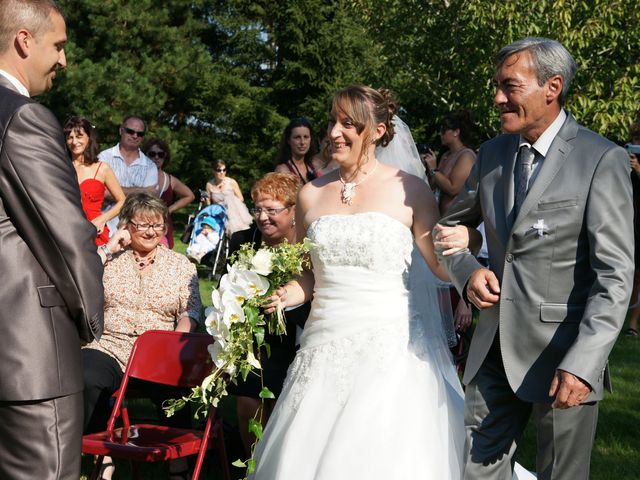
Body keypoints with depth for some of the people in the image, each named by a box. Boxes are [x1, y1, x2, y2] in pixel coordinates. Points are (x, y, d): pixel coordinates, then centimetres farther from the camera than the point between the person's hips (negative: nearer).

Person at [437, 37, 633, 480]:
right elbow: (451, 226, 21)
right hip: (495, 348, 5)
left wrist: (583, 363, -23)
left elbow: (616, 275, -15)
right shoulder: (492, 153, 8)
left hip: (565, 356, -5)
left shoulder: (602, 161, -11)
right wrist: (467, 271, -1)